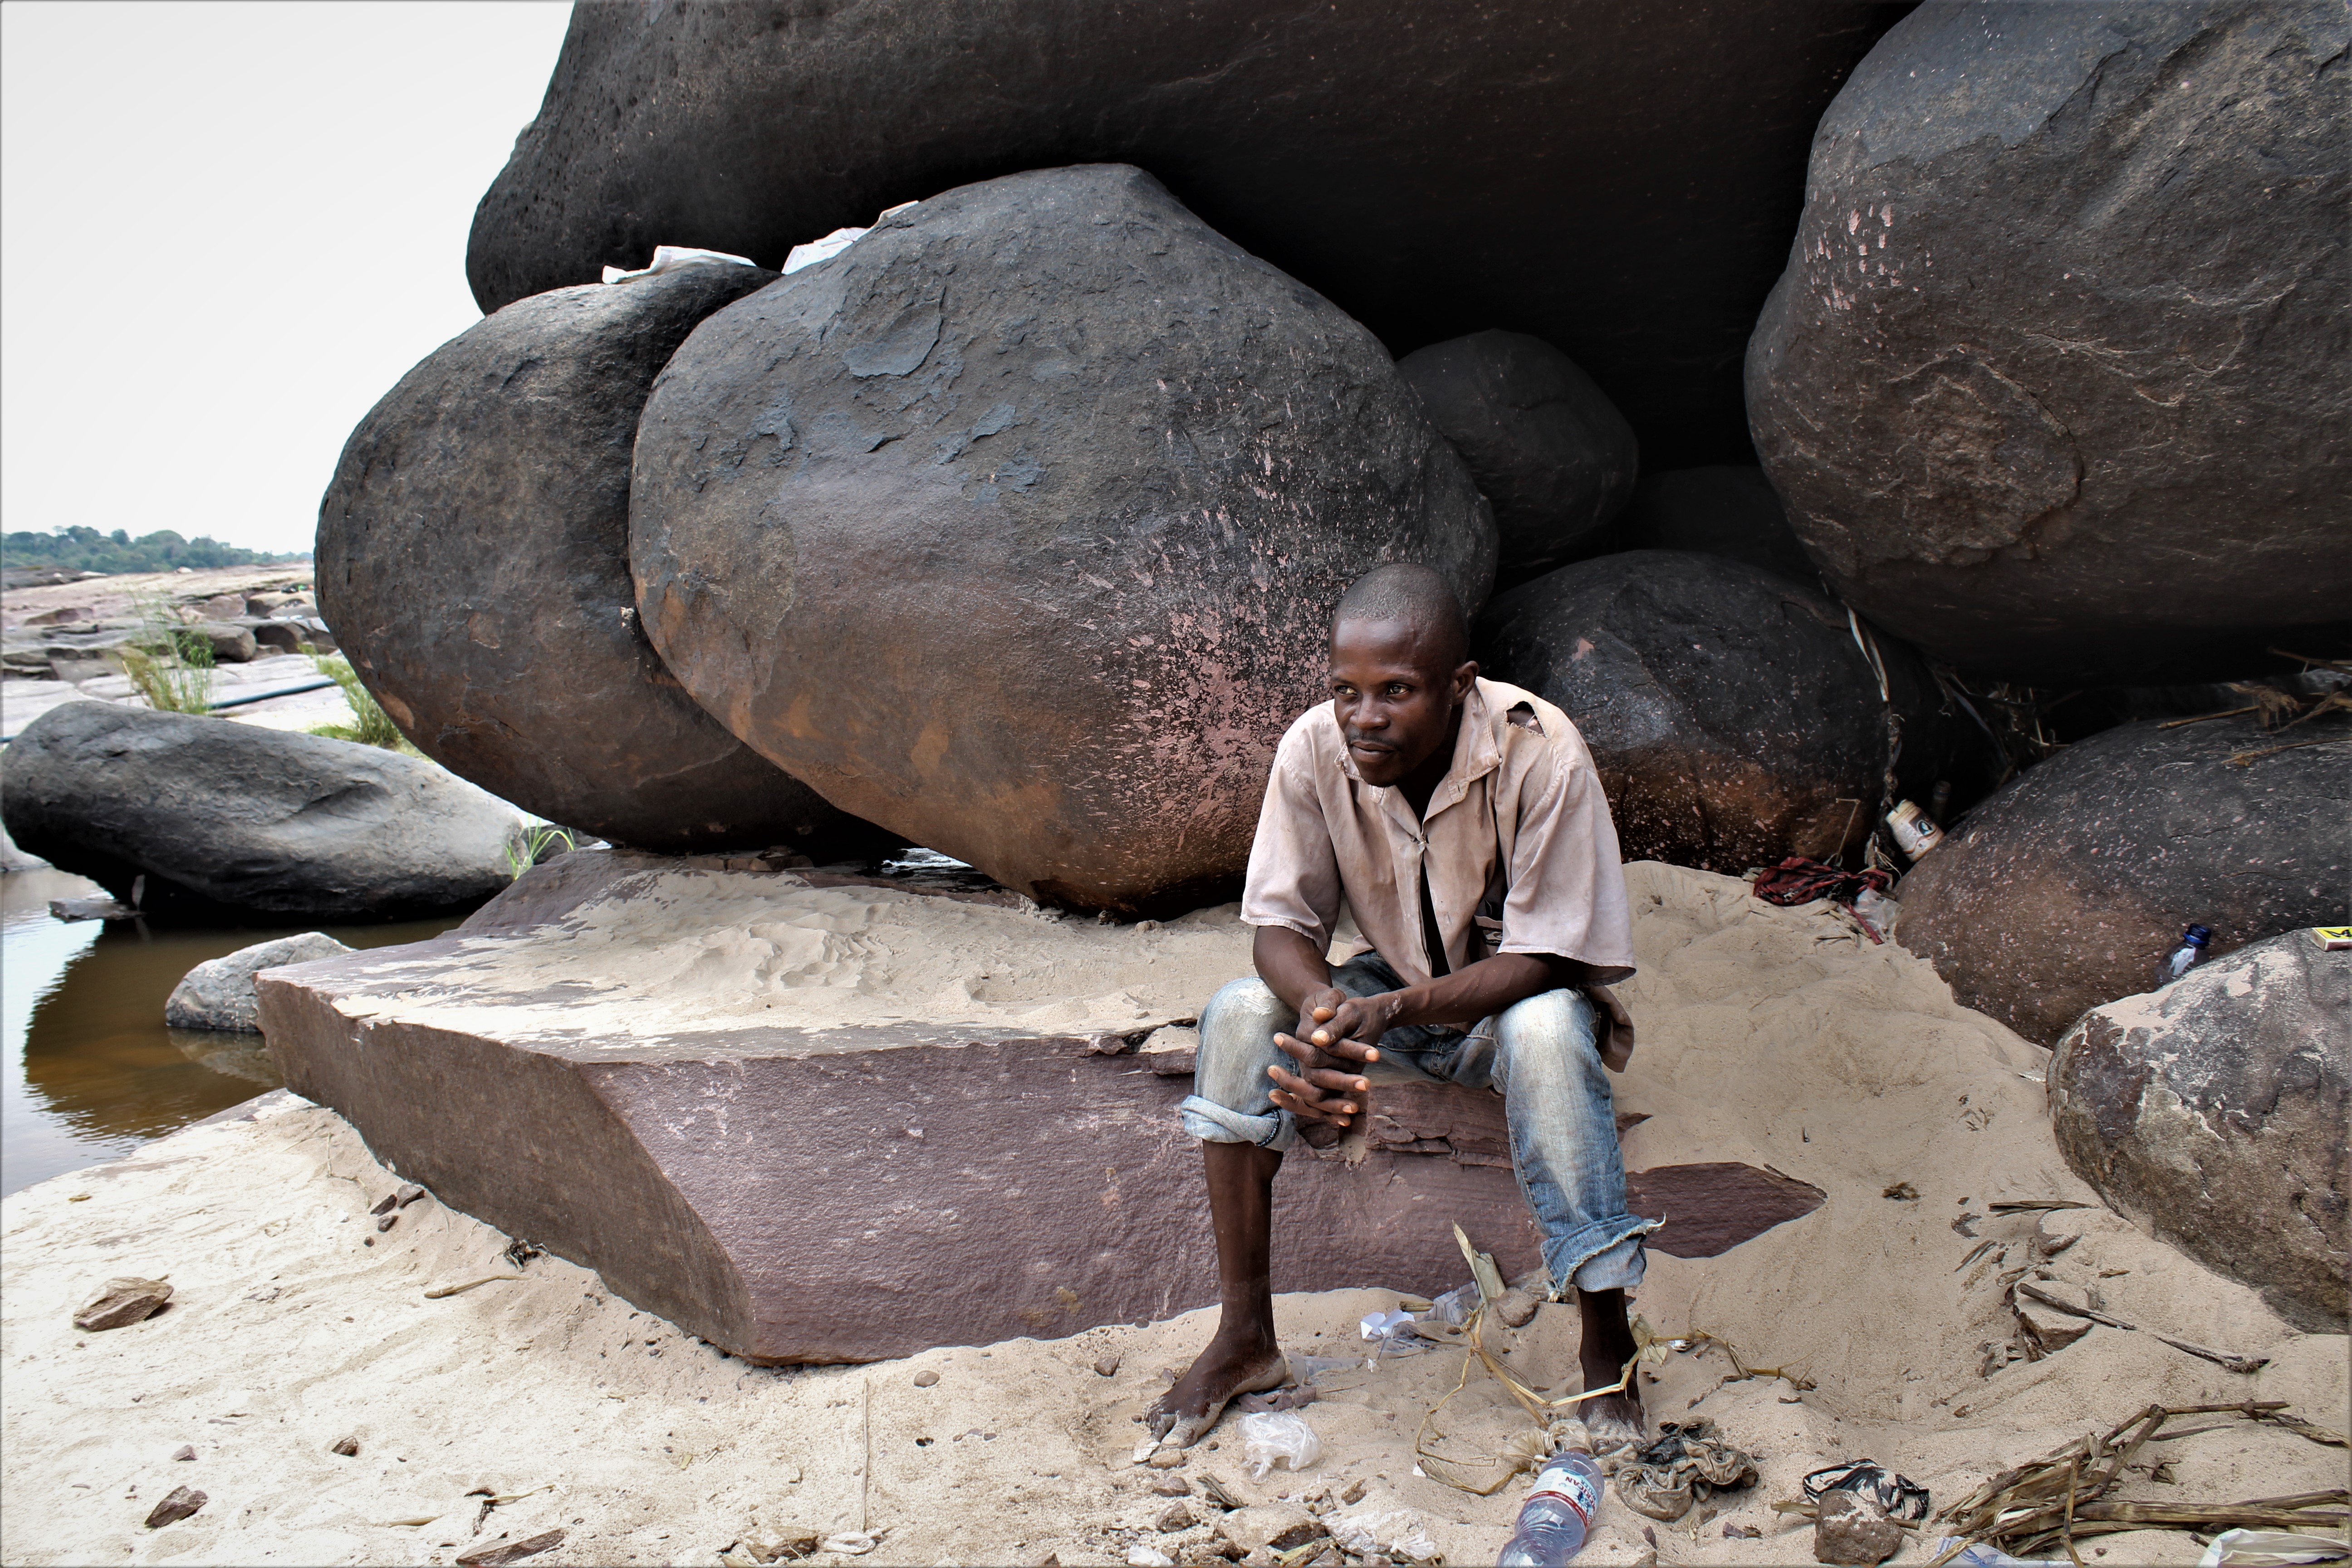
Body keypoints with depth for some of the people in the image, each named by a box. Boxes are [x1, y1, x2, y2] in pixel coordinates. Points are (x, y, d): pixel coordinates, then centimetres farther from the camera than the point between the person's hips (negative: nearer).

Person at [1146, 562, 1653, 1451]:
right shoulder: (1316, 748, -19)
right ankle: (1245, 1336, -11)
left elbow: (1543, 959, -26)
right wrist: (1324, 1009, -37)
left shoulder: (1540, 754, -29)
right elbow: (1281, 926, -14)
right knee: (1239, 1018, -21)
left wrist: (1393, 1011, -41)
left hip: (1517, 997, -3)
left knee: (1546, 1032, -37)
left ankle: (1606, 1342, -19)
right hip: (1392, 994, 3)